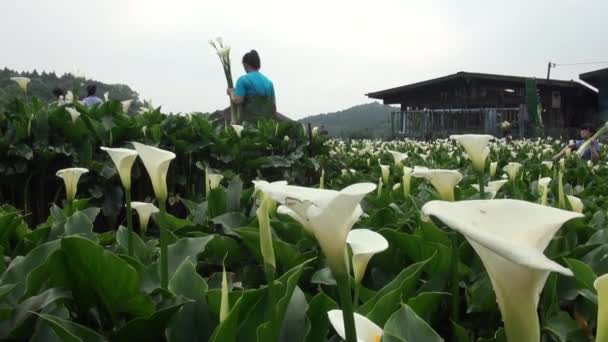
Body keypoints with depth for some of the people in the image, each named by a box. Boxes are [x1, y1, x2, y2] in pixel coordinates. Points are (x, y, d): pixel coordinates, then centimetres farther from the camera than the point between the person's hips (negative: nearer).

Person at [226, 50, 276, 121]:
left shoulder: (243, 79, -3)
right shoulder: (268, 81, 14)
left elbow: (237, 101, -10)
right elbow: (273, 105, 15)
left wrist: (231, 92, 9)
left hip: (250, 121, -5)